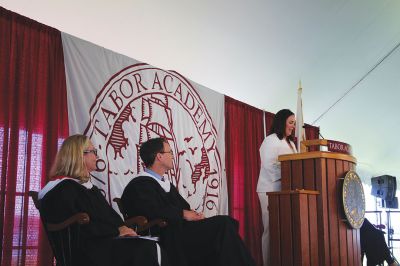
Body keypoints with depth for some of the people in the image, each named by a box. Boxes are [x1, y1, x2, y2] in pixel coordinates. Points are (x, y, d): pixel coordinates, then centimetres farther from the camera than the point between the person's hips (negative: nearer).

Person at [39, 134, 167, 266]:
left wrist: (124, 229, -3)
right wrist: (116, 230, -12)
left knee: (153, 247, -17)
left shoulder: (88, 186, 24)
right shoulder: (63, 189, -4)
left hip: (110, 239, 8)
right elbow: (79, 228, -15)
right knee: (147, 249, -28)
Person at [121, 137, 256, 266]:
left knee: (227, 223, -14)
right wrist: (183, 214, -12)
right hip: (171, 239, -8)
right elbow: (153, 212, -20)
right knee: (223, 223, -20)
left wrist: (193, 214, -4)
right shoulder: (140, 184, -4)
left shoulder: (167, 184, 25)